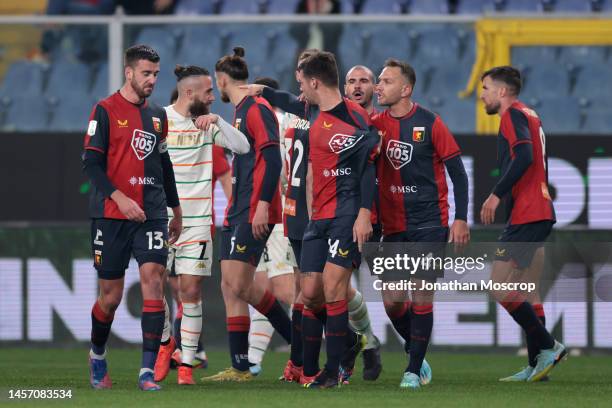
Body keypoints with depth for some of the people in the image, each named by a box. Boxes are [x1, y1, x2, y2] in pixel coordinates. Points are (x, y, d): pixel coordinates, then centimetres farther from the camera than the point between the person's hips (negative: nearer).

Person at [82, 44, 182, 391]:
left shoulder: (157, 115, 13)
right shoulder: (106, 110, -3)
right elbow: (92, 163, -8)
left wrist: (176, 211, 25)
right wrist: (119, 198, -18)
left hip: (152, 214, 4)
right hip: (111, 215, -4)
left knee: (153, 280, -12)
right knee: (111, 294, 2)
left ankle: (148, 370, -14)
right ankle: (98, 356, 30)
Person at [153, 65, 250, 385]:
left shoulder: (207, 124, 6)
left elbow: (243, 147, -3)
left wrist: (217, 121, -13)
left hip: (197, 220, 2)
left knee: (191, 290, -4)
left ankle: (187, 364, 2)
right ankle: (165, 342, 27)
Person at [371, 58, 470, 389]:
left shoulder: (429, 123, -6)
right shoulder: (376, 124, 5)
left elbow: (457, 171, -3)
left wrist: (461, 219, -8)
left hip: (429, 224, -4)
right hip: (393, 226, 4)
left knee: (420, 294, -8)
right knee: (391, 300, 1)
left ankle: (414, 370, 0)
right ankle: (416, 357, 23)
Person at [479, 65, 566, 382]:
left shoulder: (514, 115, -7)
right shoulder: (529, 116, 22)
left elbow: (523, 157, -23)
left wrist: (497, 195, -20)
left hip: (527, 214, -10)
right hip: (541, 212, 10)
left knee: (500, 286, -11)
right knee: (525, 292, 10)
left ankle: (547, 346, -13)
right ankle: (537, 364, 8)